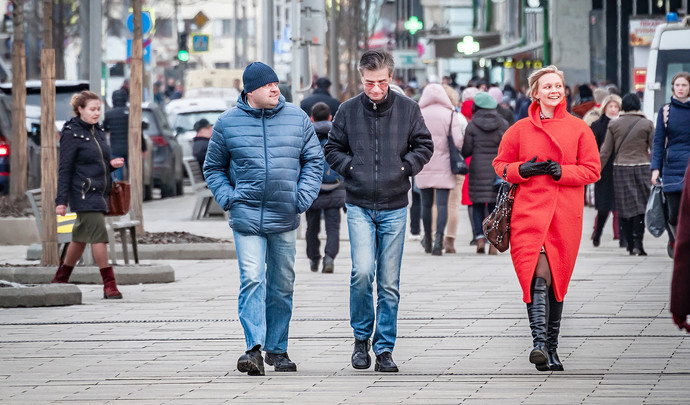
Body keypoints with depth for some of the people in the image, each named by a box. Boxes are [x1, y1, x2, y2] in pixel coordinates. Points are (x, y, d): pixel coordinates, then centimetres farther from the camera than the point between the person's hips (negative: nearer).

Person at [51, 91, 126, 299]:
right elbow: (65, 169, -10)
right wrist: (61, 200, -13)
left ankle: (60, 279, 27)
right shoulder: (71, 134, -8)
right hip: (83, 194, -8)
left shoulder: (98, 131, 14)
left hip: (99, 193, 8)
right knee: (98, 234, -12)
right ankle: (109, 285, -12)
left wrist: (112, 164, 1)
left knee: (81, 237, 14)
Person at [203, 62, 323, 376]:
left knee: (282, 284, 9)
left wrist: (304, 196, -1)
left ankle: (277, 349, 21)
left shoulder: (297, 119, 6)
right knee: (252, 280, -15)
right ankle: (254, 349, -20)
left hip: (285, 218, 2)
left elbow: (313, 160, 12)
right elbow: (213, 167, 12)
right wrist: (226, 198, -3)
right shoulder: (228, 123, 2)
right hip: (246, 217, -2)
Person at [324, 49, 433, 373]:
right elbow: (332, 149, 12)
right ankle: (361, 337, 4)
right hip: (359, 206, -1)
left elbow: (424, 146, 11)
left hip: (394, 208, 1)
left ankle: (384, 348, 12)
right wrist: (350, 167, -5)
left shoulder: (407, 109, 2)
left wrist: (405, 166, -4)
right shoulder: (348, 110, 2)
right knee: (362, 271, -16)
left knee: (389, 283, 3)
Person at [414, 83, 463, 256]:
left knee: (426, 204, 12)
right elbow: (458, 141, -11)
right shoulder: (450, 115, -5)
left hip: (424, 166, 2)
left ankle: (428, 241, 22)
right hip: (444, 166, -2)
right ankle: (439, 238, -17)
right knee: (442, 204, -2)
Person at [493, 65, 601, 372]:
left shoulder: (579, 129, 7)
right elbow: (501, 165, 14)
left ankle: (551, 349, 18)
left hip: (565, 217, 1)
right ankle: (540, 343, -23)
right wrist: (522, 170, -7)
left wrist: (562, 171, -11)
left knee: (557, 281, 7)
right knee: (538, 277, -17)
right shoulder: (520, 129, 6)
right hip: (529, 214, -1)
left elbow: (592, 170, 6)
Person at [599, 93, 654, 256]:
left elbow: (605, 152, 3)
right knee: (640, 206, 1)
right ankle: (637, 243, -11)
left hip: (620, 169, 1)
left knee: (625, 207, 6)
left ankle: (630, 244, 7)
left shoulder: (614, 125, 2)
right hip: (642, 168, -1)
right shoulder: (647, 124, -1)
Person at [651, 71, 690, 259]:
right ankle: (673, 240, 26)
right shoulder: (665, 111, 7)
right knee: (675, 211, 0)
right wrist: (655, 167, -1)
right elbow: (658, 141, 8)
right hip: (673, 166, 0)